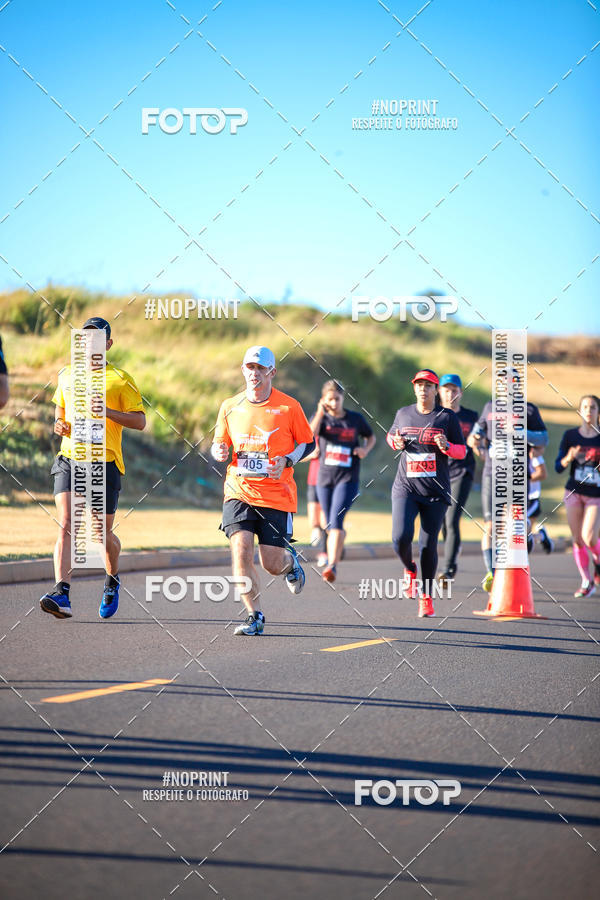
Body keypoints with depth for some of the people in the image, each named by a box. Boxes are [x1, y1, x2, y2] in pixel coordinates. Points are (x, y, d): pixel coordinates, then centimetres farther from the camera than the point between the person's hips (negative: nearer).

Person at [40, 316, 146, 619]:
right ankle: (61, 594, -26)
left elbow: (140, 421, -4)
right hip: (69, 458, 2)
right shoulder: (66, 375, 12)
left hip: (105, 463, -2)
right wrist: (59, 422, 6)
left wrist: (106, 411, -19)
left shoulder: (120, 379, -1)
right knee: (66, 526, -16)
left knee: (103, 534, 7)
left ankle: (113, 579, 38)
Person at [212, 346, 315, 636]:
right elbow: (219, 445, 18)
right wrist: (219, 452, -7)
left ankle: (290, 561, 38)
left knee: (272, 564, -1)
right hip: (239, 492, 2)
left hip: (277, 494, -2)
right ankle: (255, 617, -6)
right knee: (241, 549, -18)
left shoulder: (289, 407, -1)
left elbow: (308, 443, 7)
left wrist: (287, 461, -12)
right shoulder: (230, 406, 6)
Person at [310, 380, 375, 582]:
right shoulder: (320, 418, 3)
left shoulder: (356, 419, 3)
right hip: (325, 478, 3)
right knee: (331, 525, 11)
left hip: (348, 479, -3)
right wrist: (320, 413, -24)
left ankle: (332, 566, -26)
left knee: (336, 520, -19)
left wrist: (366, 449, -1)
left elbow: (371, 437, 19)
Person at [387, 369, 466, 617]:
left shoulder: (447, 417, 1)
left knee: (429, 544, -3)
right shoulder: (404, 413, 9)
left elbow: (462, 452, 3)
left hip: (436, 491, -1)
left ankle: (426, 597, 11)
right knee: (401, 537, -17)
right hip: (406, 487, 1)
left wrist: (446, 446, -18)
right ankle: (409, 569, 17)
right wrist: (396, 442, 4)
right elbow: (392, 435, 28)